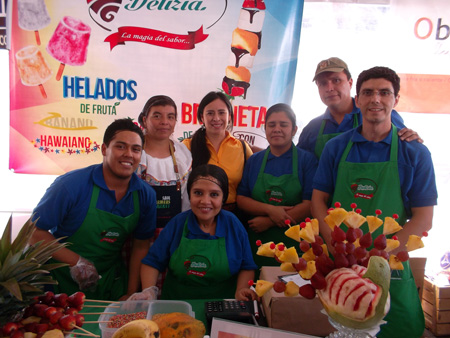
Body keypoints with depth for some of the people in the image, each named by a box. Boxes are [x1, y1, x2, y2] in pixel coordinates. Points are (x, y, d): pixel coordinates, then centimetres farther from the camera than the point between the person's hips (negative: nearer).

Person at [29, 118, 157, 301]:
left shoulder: (146, 195, -7)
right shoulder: (71, 184, -19)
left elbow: (141, 246, 1)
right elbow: (35, 231, -13)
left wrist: (131, 293, -2)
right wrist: (76, 262, -22)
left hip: (111, 284, 4)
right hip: (63, 282, -3)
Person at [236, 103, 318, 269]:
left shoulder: (307, 160, -1)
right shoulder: (254, 161, 9)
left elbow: (310, 205, -10)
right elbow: (241, 199, 4)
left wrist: (269, 222, -12)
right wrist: (270, 210, -14)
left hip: (294, 245, -2)